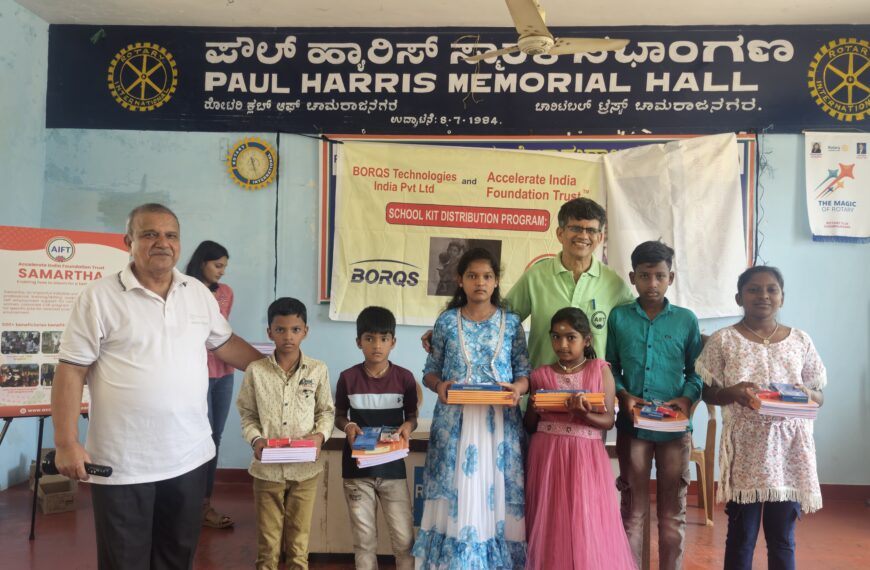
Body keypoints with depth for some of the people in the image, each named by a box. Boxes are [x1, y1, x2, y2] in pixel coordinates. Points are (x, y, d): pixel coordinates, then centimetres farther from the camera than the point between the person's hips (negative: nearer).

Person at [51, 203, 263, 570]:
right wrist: (66, 444, -13)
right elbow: (71, 372, -9)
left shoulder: (199, 293, 6)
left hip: (189, 456, 4)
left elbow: (225, 344, 17)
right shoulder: (99, 297, -8)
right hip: (121, 463, -4)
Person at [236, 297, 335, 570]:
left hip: (305, 467, 0)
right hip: (267, 467, 0)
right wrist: (255, 439, -14)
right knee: (267, 536, 14)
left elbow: (327, 411, 4)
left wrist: (320, 435, -13)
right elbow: (247, 414, 3)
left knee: (299, 534, 14)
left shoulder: (318, 370, -4)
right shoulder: (255, 370, -5)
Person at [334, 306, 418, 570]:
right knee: (364, 538, 12)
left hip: (392, 467, 0)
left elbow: (412, 416, 6)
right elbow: (339, 416, 7)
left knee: (404, 538, 3)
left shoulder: (405, 377, -4)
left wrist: (408, 426, -16)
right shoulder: (348, 378, -5)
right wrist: (348, 426, -15)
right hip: (357, 468, 0)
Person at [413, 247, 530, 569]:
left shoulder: (511, 322, 4)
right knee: (454, 495, 1)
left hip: (499, 422, 0)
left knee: (495, 493, 2)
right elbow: (430, 370, 7)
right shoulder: (447, 321, 4)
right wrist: (439, 385, -13)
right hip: (455, 421, 0)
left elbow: (525, 372, 5)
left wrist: (518, 387, -16)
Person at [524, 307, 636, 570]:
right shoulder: (541, 375, 4)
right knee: (550, 523, 6)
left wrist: (584, 414, -21)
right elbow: (530, 425, 9)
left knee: (587, 524, 1)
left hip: (586, 456, -1)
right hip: (547, 455, 1)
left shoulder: (600, 370, 1)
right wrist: (534, 410, -11)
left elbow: (608, 420, -3)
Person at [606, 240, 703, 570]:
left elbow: (696, 370, 5)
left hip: (674, 428, 0)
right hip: (631, 426, 0)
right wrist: (623, 395, -12)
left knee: (673, 511, 12)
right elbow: (610, 367, 4)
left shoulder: (686, 320, 0)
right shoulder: (618, 317, 0)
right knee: (633, 509, 12)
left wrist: (687, 398, -12)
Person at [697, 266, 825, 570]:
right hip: (745, 448, -2)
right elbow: (708, 393, 0)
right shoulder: (723, 340, -2)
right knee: (741, 536, 8)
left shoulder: (800, 340, 6)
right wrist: (734, 392, -20)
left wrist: (807, 395, -13)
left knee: (783, 539, 12)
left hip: (789, 447, 2)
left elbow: (819, 396, 9)